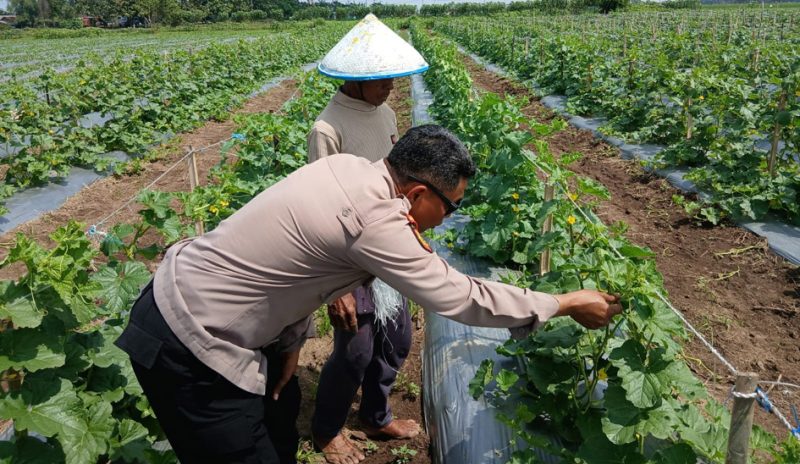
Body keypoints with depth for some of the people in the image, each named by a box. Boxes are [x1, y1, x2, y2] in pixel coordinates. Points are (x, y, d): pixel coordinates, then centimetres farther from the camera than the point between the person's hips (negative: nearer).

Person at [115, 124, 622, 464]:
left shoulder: (350, 168, -2)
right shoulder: (373, 219, -27)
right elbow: (460, 297, -20)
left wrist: (292, 341, 11)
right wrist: (567, 304, -9)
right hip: (188, 346, -9)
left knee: (277, 414, 24)